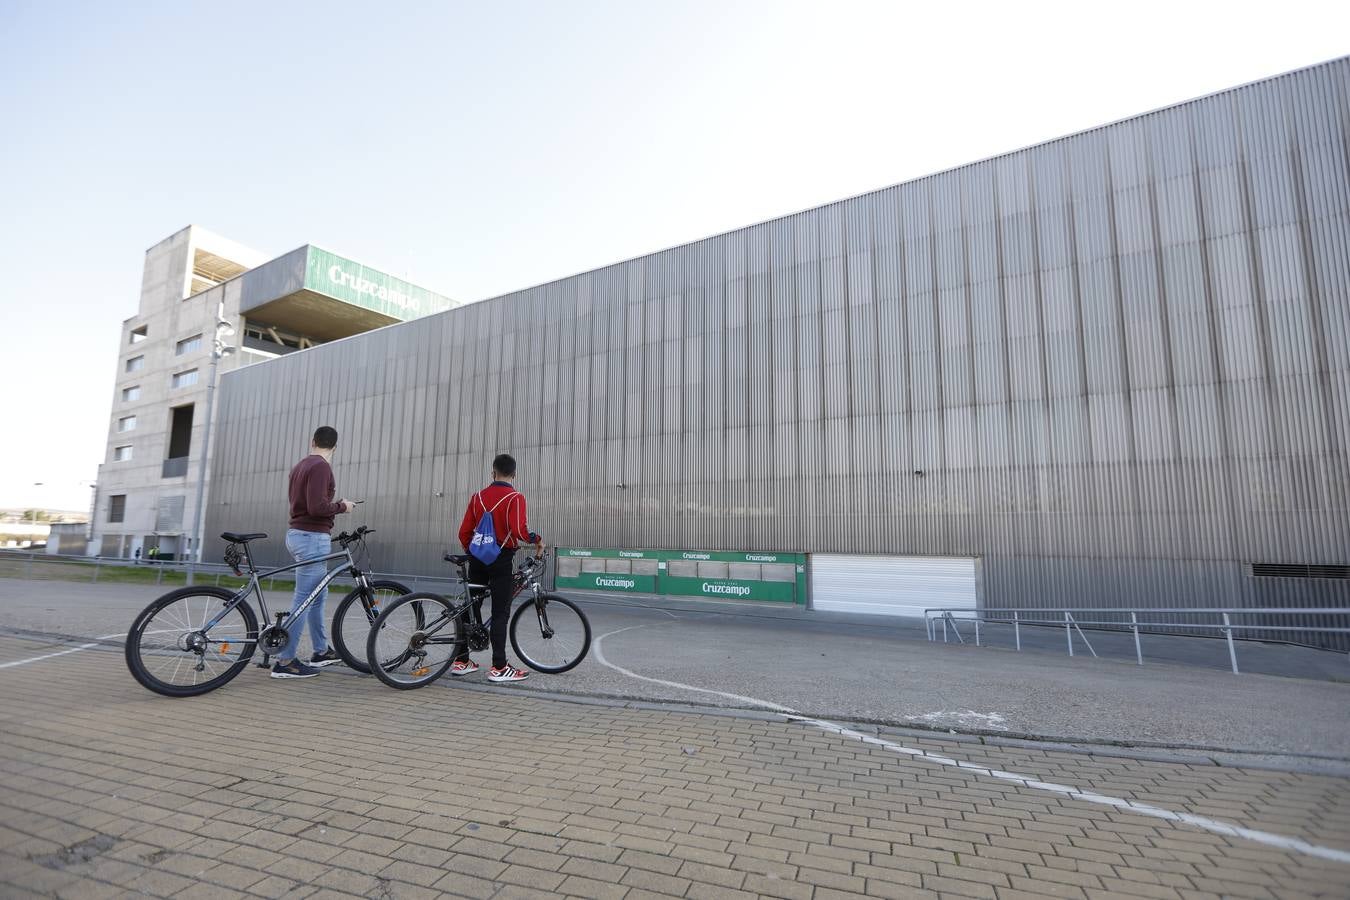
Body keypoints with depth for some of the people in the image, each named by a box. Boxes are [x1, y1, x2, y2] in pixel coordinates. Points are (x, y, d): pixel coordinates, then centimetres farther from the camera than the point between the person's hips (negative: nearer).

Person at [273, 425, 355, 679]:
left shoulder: (300, 466, 14)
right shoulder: (321, 467, -15)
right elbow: (316, 507, -24)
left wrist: (334, 505, 27)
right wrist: (342, 506, -8)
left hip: (296, 534, 10)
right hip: (312, 537, -10)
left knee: (318, 595, 17)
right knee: (303, 599, -4)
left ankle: (321, 651, 26)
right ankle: (285, 662, 2)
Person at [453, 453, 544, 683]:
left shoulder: (477, 496, 7)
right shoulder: (515, 497, -9)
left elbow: (464, 532, 7)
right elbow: (519, 530, -22)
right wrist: (538, 540, -4)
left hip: (477, 558, 5)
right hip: (501, 559, -5)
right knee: (500, 613, -1)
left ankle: (461, 661, 21)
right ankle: (499, 668, -1)